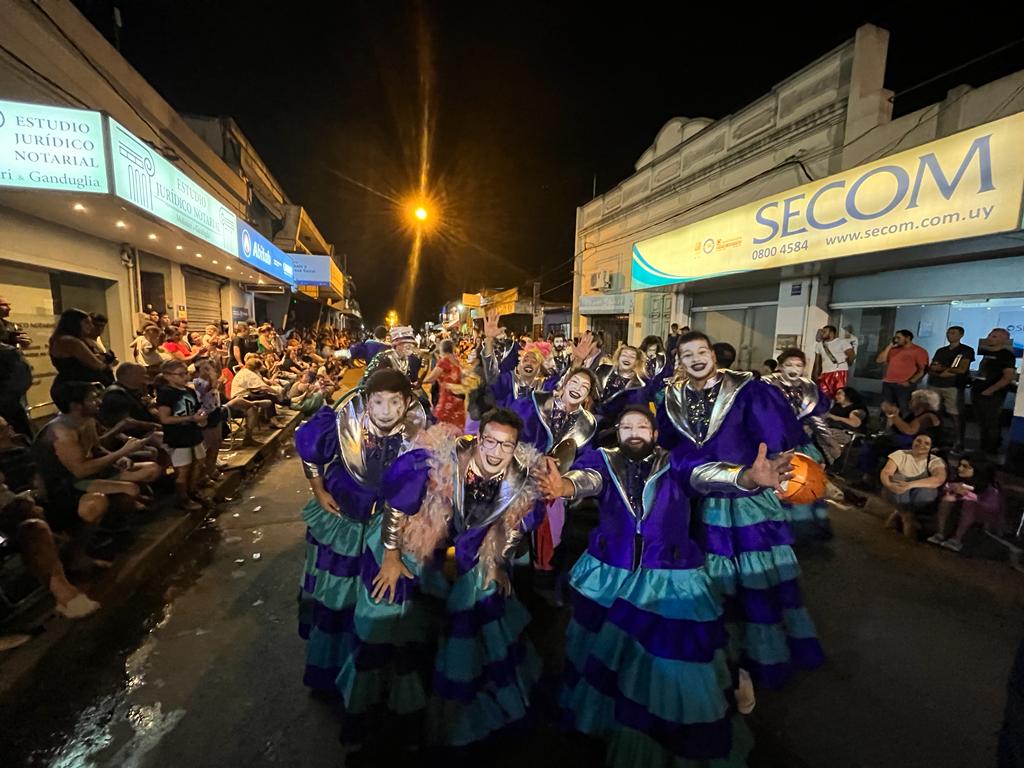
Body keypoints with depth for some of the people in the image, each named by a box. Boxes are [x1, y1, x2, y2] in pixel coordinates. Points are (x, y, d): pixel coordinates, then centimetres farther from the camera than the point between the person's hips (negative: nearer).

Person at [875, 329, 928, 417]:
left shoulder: (919, 351, 0)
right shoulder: (893, 349, 14)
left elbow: (923, 369, -3)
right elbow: (879, 360, 5)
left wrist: (910, 382, -13)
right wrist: (890, 346, 2)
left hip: (904, 385, -4)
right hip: (887, 383, 5)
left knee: (903, 409, -4)